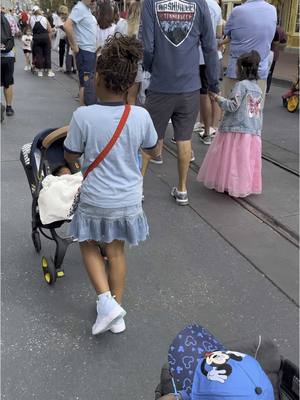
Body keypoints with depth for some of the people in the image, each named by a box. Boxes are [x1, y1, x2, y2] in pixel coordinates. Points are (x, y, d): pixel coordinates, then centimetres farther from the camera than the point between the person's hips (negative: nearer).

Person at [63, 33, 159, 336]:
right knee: (115, 251, 20)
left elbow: (70, 157, -7)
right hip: (128, 201, 3)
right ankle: (117, 314, 31)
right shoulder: (141, 116, -13)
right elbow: (154, 151, 4)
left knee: (88, 245, 23)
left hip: (95, 201, -2)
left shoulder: (83, 116, -20)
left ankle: (106, 300, 8)